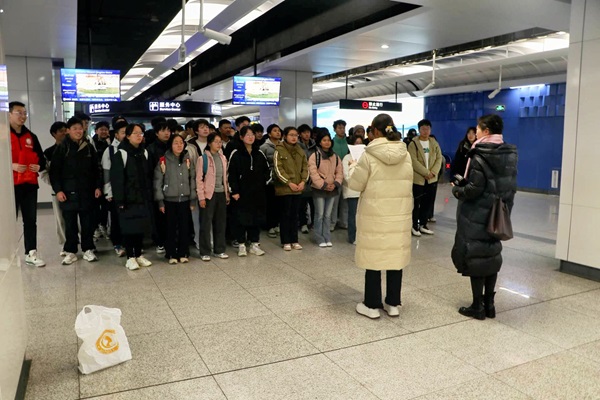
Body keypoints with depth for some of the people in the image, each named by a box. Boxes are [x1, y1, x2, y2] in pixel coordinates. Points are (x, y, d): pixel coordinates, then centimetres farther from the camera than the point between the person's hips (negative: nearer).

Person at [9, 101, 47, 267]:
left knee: (31, 220, 8)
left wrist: (39, 166, -3)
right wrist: (12, 166, -19)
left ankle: (31, 253, 14)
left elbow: (41, 158, 18)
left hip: (30, 184, 5)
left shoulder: (31, 136, 15)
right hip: (10, 184, -5)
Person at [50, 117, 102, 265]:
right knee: (70, 224, 5)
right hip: (68, 192, -2)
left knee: (88, 223, 6)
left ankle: (88, 250, 18)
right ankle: (70, 251, 15)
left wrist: (97, 186, 3)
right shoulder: (62, 148, -1)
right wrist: (57, 190, -9)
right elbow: (54, 171, -2)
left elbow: (96, 169, 11)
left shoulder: (89, 147, 8)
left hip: (87, 192, 2)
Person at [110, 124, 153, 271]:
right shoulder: (121, 154, -8)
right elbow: (116, 179, -11)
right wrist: (119, 200, -16)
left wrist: (149, 197, 8)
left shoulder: (144, 153, 10)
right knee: (129, 228, 2)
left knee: (141, 227, 10)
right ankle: (130, 258, 12)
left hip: (143, 198, 5)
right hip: (128, 199, -5)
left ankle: (139, 255, 22)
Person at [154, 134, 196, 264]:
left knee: (185, 227, 5)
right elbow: (158, 182, -3)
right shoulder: (163, 161, -5)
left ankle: (183, 253, 17)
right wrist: (160, 201, -6)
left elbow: (192, 180, 8)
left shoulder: (188, 160, 5)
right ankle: (171, 255, 15)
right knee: (171, 228, 4)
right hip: (169, 200, -2)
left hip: (185, 199, 2)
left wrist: (193, 199, 4)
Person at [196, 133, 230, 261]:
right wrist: (201, 197, -13)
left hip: (221, 194, 5)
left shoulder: (223, 158, 10)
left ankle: (219, 250, 20)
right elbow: (199, 179, -8)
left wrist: (227, 194, 11)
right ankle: (204, 252, 8)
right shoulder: (203, 158, -6)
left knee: (221, 222, 10)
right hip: (209, 194, -5)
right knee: (206, 223, 0)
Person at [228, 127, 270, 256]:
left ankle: (254, 244, 19)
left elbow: (266, 170, 18)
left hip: (258, 192, 4)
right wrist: (234, 191, -11)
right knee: (242, 219, 2)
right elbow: (231, 174, -7)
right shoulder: (236, 154, -4)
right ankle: (241, 245, 12)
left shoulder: (259, 153, 9)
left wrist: (264, 180, 2)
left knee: (257, 218, 8)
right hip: (242, 192, -4)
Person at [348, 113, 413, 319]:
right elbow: (407, 184, 11)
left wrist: (353, 168, 13)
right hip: (400, 214, 4)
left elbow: (355, 184, -5)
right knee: (396, 257, 11)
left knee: (374, 257, 5)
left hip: (375, 215, -4)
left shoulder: (369, 155, -12)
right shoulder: (406, 155, 2)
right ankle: (393, 304, 21)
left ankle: (372, 305, 14)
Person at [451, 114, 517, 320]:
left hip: (476, 215, -7)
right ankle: (489, 304, 21)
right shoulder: (510, 154, 8)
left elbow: (474, 189, -21)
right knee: (491, 255, 14)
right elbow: (511, 186, 11)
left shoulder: (480, 156, -16)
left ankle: (477, 306, 8)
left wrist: (456, 190, -4)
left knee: (475, 257, 2)